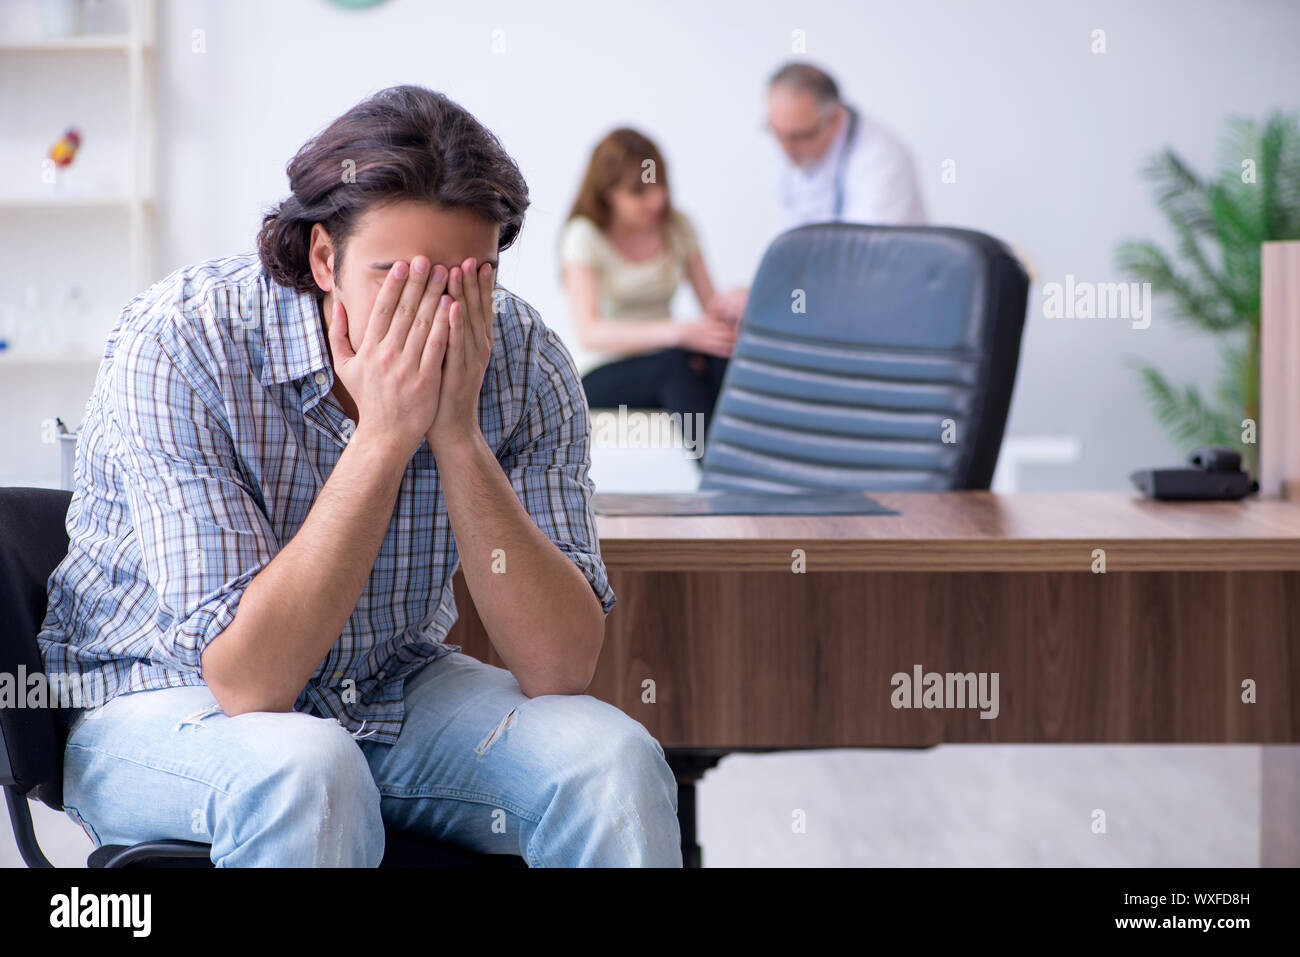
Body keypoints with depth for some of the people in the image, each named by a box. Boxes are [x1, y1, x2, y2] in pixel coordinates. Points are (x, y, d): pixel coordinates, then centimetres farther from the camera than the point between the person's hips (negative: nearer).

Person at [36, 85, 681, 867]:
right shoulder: (179, 344, -26)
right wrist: (384, 436, -35)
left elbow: (562, 669, -21)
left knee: (613, 758, -23)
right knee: (305, 771, -37)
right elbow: (247, 681, -31)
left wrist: (457, 434, -31)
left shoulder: (522, 360, -15)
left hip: (393, 691, 4)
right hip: (170, 700, -3)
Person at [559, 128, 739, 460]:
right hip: (600, 378, -4)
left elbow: (711, 303, 4)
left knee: (722, 359, -30)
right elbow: (589, 332, -22)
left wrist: (724, 326, -23)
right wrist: (677, 332, -35)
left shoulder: (677, 226, 7)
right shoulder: (585, 236, -9)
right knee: (674, 363, -36)